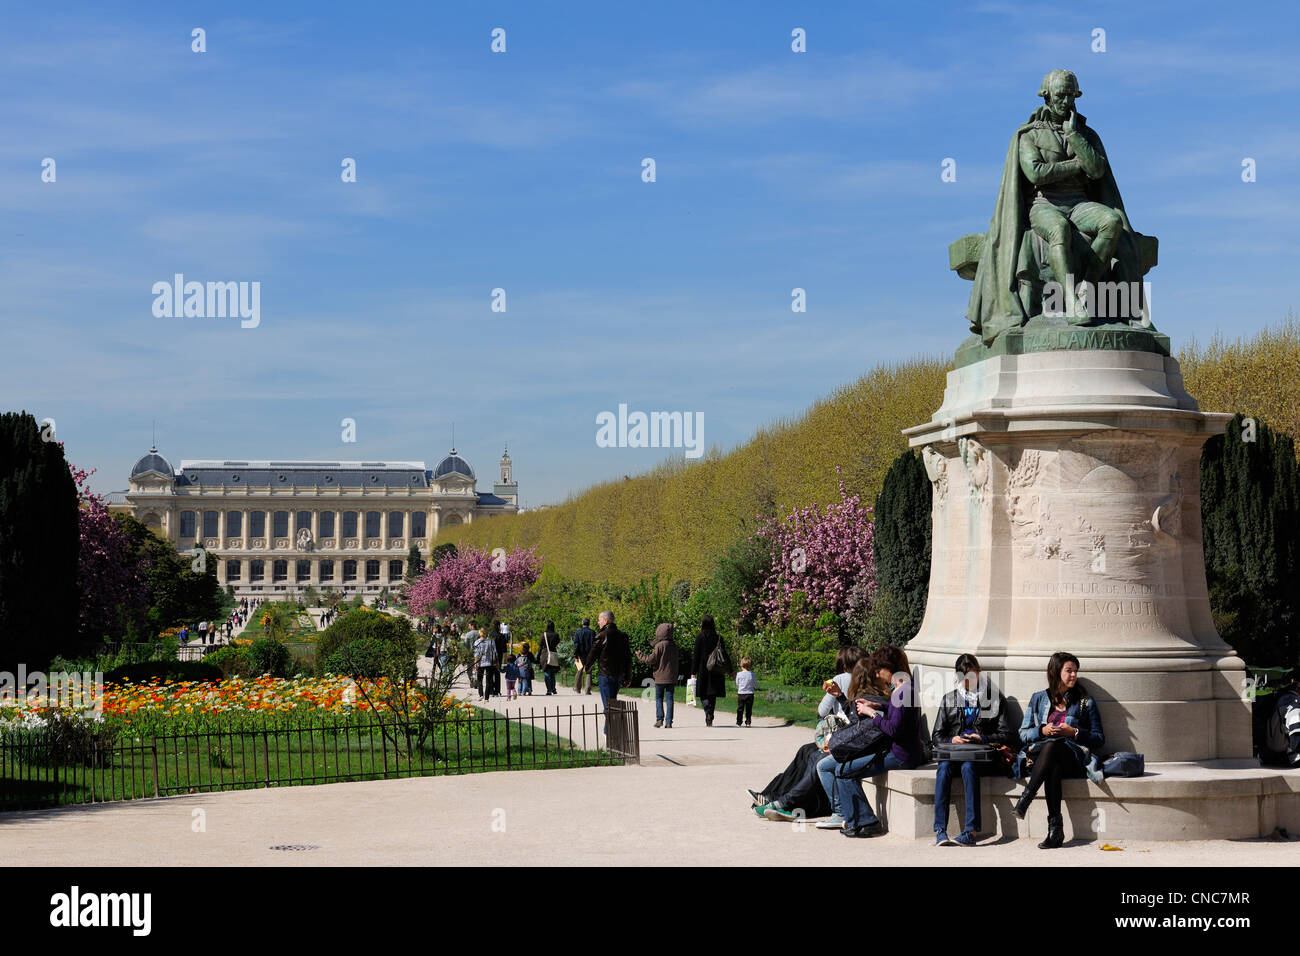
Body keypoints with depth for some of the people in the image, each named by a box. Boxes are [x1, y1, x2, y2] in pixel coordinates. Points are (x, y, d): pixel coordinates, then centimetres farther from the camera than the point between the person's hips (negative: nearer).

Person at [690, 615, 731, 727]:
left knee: (703, 694, 3)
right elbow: (724, 655, 4)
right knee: (713, 694, 10)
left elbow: (696, 656, -6)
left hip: (703, 670, -3)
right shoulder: (719, 637, 2)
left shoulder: (699, 638, -6)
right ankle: (709, 719, 8)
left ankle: (708, 713, -22)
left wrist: (693, 672, -3)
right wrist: (730, 670, 10)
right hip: (716, 672, 3)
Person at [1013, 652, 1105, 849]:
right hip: (1040, 755, 1)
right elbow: (1023, 734, 17)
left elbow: (1099, 739, 12)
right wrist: (1043, 730, -4)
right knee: (1053, 767, -39)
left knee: (1052, 746, -38)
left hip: (1073, 757, -1)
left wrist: (1074, 733, -5)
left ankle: (1024, 801, -48)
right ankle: (1055, 826, -47)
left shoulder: (1085, 702, 17)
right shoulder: (1038, 699, 20)